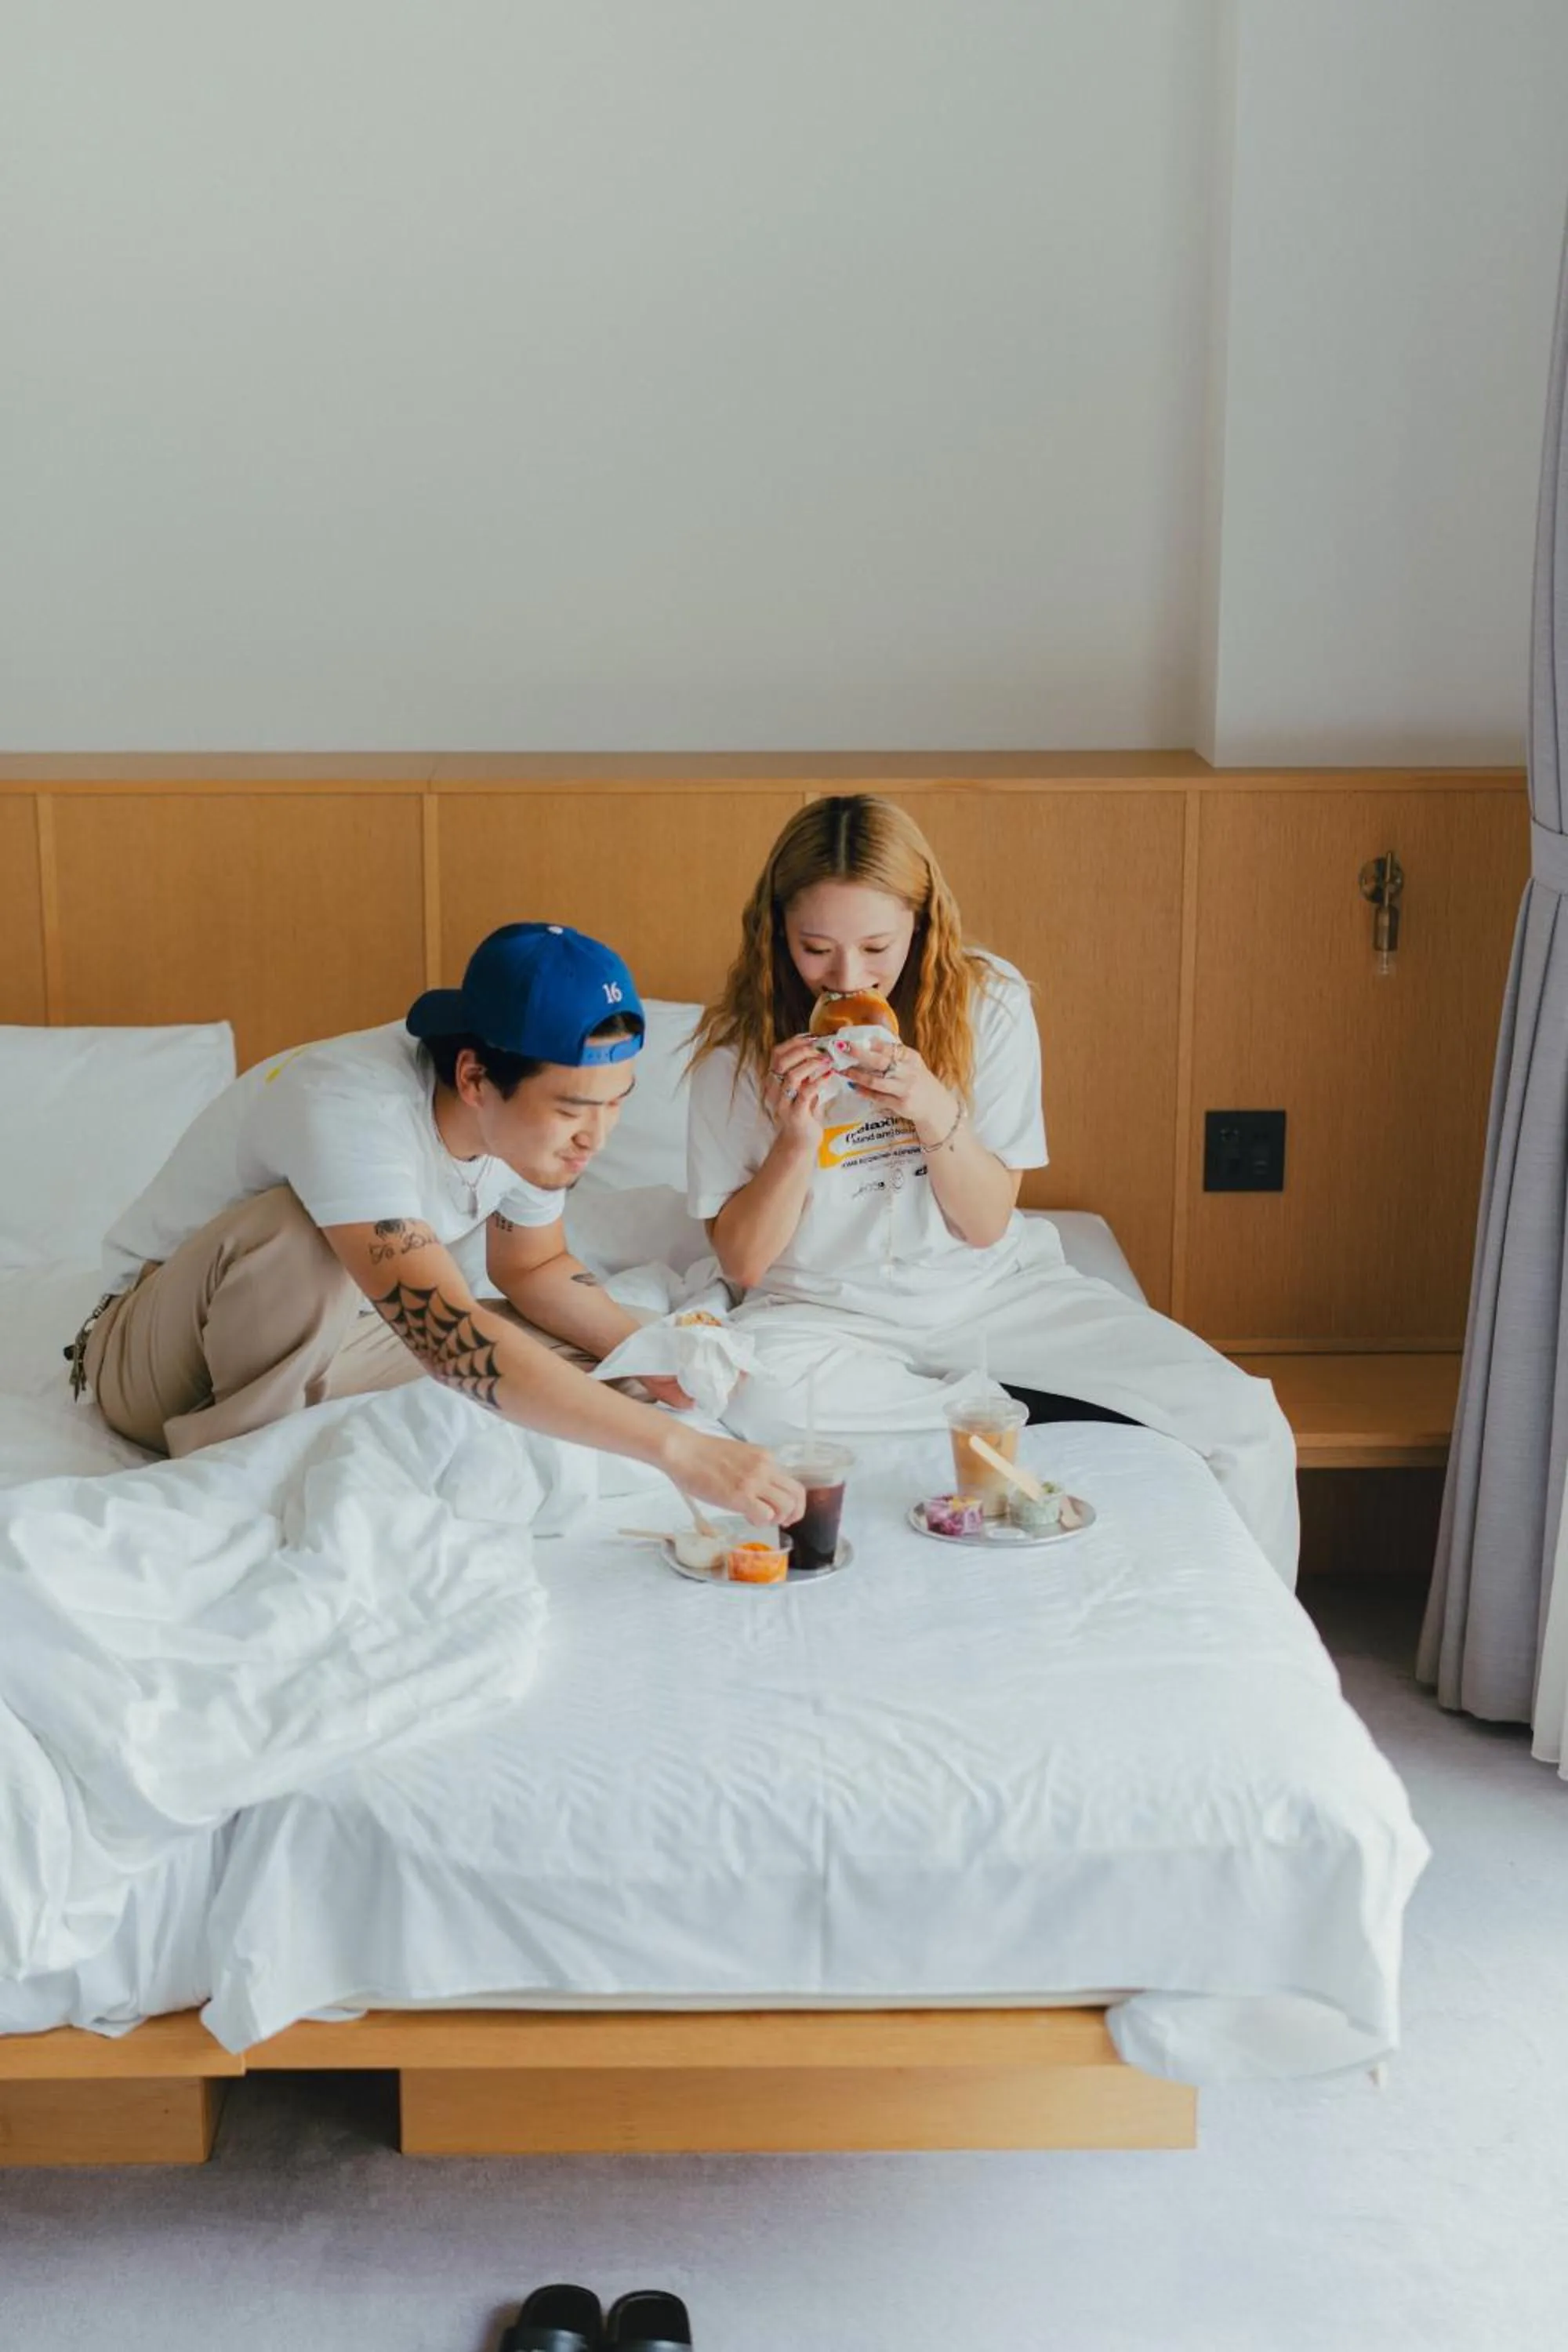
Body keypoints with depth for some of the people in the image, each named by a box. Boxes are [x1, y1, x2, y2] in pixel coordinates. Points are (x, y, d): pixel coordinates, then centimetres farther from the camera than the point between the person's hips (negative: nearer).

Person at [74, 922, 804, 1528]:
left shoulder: (535, 1111, -14)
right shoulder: (352, 1109, -37)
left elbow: (534, 1268, 5)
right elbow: (444, 1336, -47)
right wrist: (676, 1448, -51)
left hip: (316, 1335, 7)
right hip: (157, 1358, -7)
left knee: (570, 1364, -10)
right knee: (303, 1235, -37)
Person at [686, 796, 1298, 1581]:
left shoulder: (987, 1003, -7)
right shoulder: (739, 1044, -9)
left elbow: (986, 1224, -5)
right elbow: (742, 1261, -6)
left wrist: (934, 1110, -24)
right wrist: (796, 1141, -23)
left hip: (992, 1289, 1)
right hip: (827, 1309, -1)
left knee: (1249, 1429, -16)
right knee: (753, 1392, -38)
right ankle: (1037, 1411, -19)